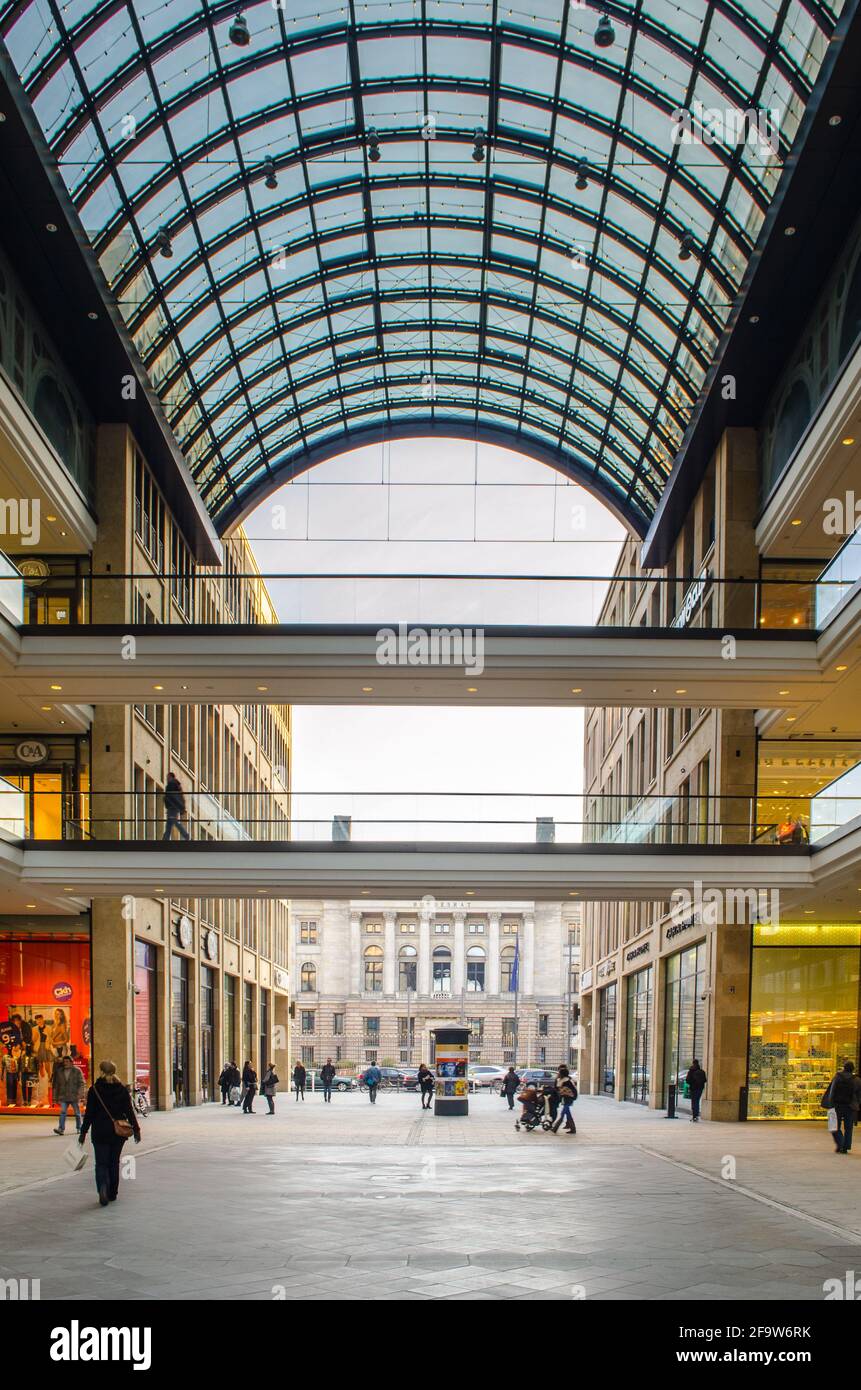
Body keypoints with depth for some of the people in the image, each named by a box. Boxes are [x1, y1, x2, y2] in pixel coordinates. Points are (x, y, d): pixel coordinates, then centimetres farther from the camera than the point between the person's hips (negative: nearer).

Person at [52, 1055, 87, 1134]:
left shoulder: (77, 1071, -1)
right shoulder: (59, 1071, 8)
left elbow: (82, 1083, -4)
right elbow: (56, 1084, 14)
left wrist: (79, 1094, -15)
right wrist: (56, 1097, 13)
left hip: (74, 1096, -2)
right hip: (63, 1097, 2)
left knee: (77, 1113, 9)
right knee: (63, 1112, -13)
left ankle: (79, 1128, 24)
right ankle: (61, 1129, -19)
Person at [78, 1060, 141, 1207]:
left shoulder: (94, 1090, -6)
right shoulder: (122, 1090, 1)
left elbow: (89, 1113, -6)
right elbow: (129, 1111, 1)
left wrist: (83, 1132, 0)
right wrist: (136, 1130, 6)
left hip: (100, 1132, -3)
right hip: (118, 1132, 3)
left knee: (101, 1163, 1)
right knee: (114, 1162, 15)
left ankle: (103, 1189, -22)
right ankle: (113, 1193, 19)